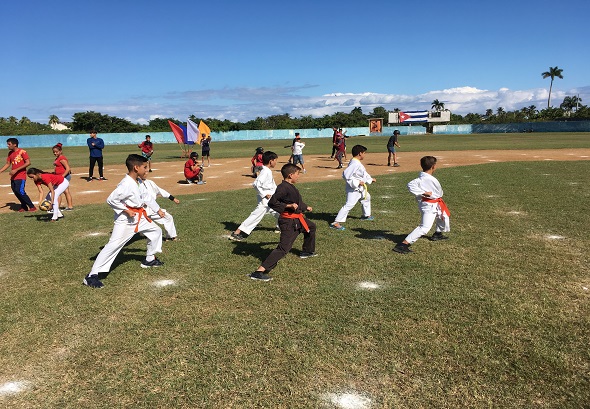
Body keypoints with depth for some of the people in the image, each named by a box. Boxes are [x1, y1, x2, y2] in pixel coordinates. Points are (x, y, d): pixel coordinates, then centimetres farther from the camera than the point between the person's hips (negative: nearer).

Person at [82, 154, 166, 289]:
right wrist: (126, 210, -21)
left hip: (140, 217, 10)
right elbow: (111, 199, -23)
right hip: (126, 220, -10)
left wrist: (158, 209, 21)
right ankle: (92, 275, -8)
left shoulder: (139, 182, 6)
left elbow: (147, 197, 17)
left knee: (156, 231, 21)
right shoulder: (126, 184, -22)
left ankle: (149, 259, 39)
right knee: (113, 246, -14)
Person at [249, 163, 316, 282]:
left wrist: (306, 207, 40)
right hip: (289, 222, -11)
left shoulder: (291, 187, 10)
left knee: (311, 226, 34)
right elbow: (272, 203, -26)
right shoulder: (283, 187, -21)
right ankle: (260, 271, -23)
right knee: (283, 248, -18)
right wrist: (288, 206, -27)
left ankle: (307, 251, 54)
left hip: (297, 219, 11)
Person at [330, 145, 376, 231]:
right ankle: (336, 222, -19)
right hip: (353, 189, -11)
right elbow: (346, 175, -30)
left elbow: (364, 174, 24)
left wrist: (370, 179, 29)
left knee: (366, 197, 30)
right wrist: (357, 182, -26)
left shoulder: (358, 163, 9)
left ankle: (366, 215, 50)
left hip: (359, 188, 11)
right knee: (349, 205, -19)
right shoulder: (355, 163, -23)